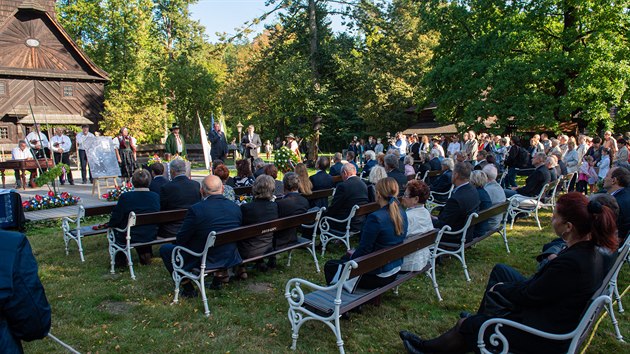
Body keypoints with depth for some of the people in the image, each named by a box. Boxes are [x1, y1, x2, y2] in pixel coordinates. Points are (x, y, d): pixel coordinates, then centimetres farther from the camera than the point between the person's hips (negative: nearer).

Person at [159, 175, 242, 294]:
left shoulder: (196, 209, -22)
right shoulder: (236, 208, -7)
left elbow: (181, 240, -12)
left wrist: (177, 242, 11)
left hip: (203, 261, -5)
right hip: (230, 258, 5)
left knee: (165, 249, 13)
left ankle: (187, 288, 13)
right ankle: (221, 274, 29)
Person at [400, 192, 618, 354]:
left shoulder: (571, 262, -35)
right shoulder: (590, 249, -7)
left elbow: (528, 296, -23)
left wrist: (499, 288, -5)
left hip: (547, 335, -9)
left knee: (466, 325, 2)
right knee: (500, 270, 20)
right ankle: (483, 317, 36)